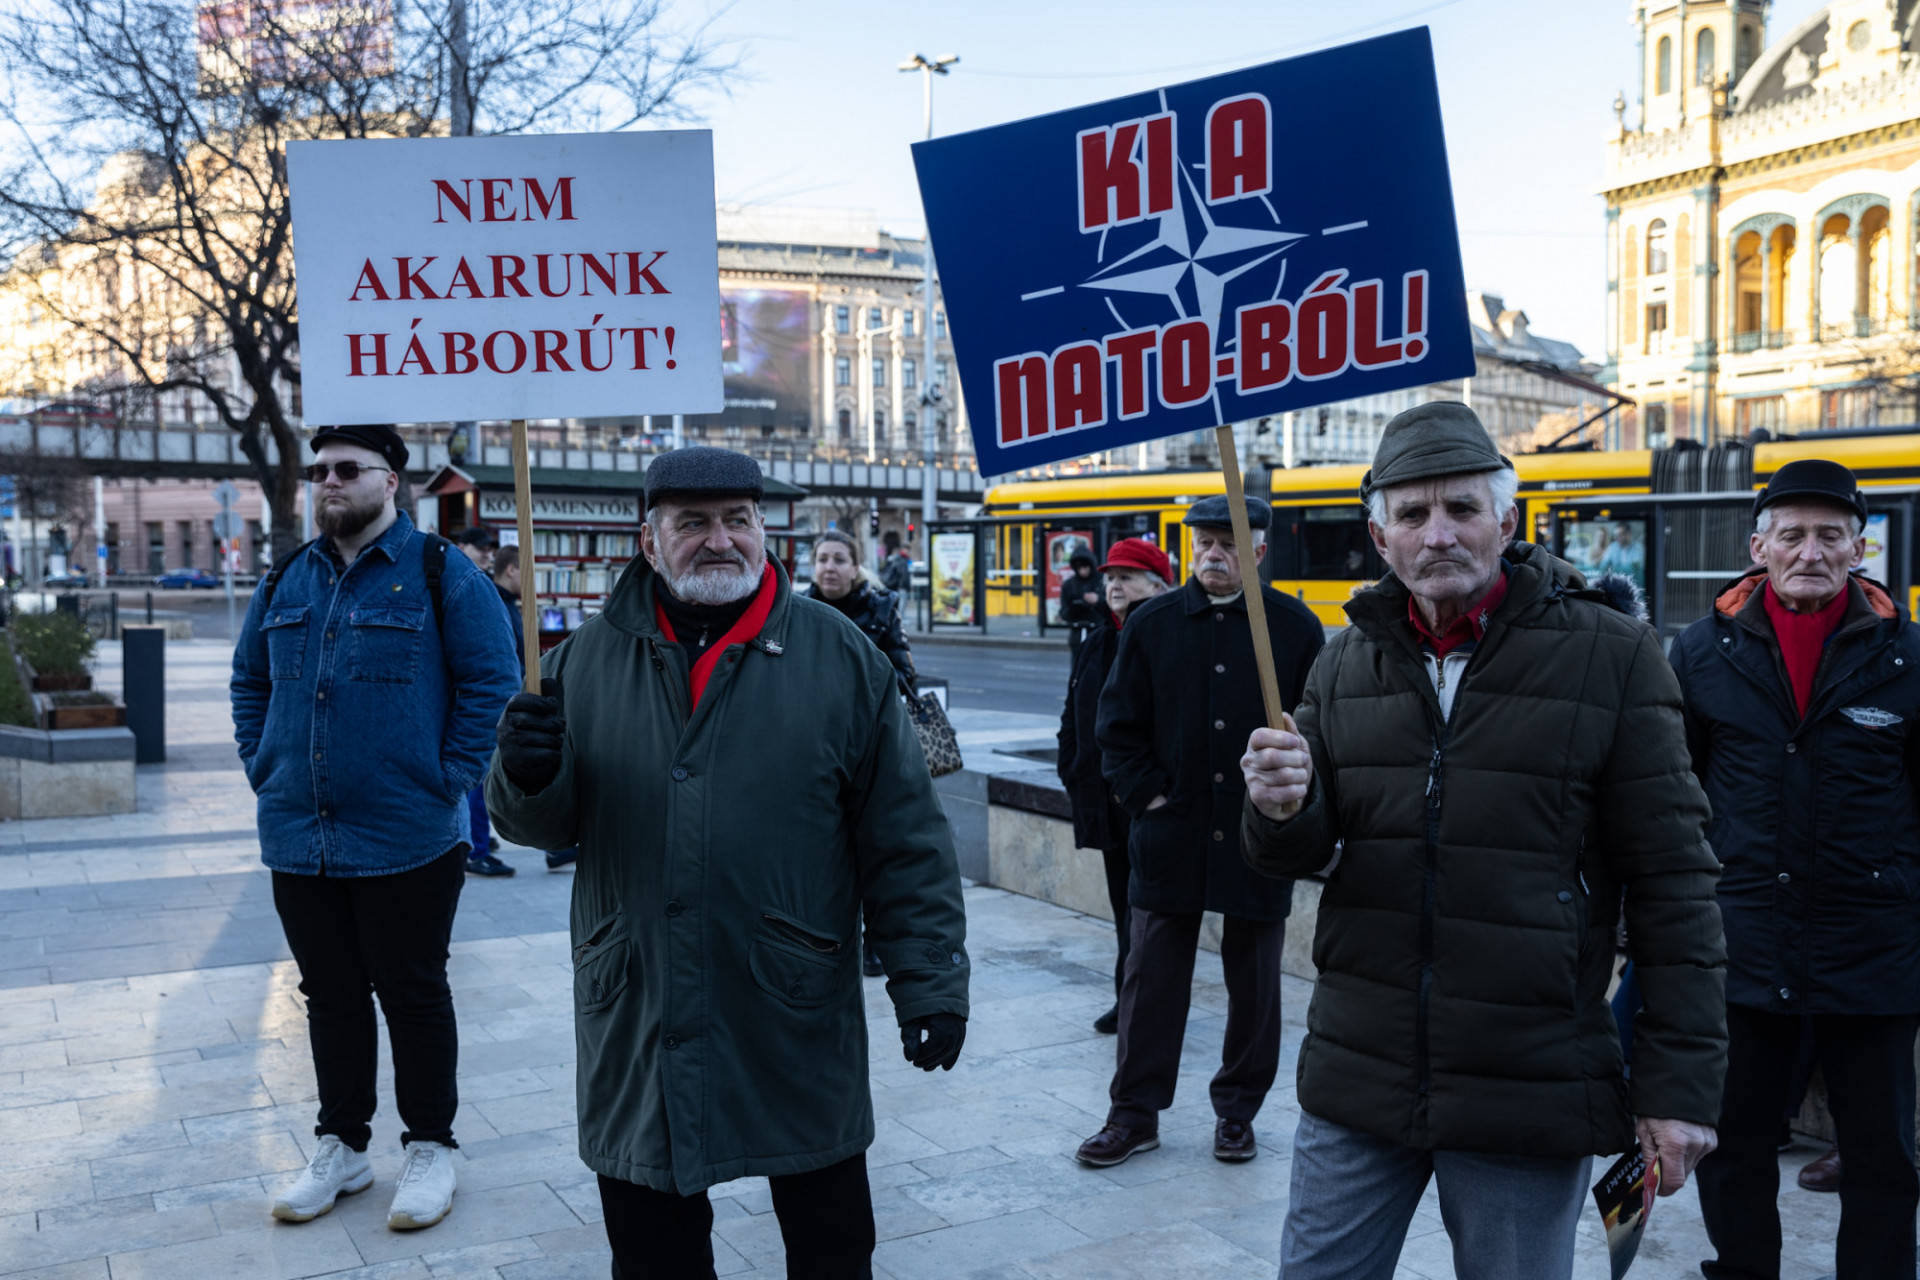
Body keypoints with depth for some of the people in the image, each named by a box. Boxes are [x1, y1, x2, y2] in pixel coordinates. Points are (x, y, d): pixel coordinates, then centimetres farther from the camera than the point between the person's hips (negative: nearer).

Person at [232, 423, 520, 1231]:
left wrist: (449, 779, -12)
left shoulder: (440, 574, -6)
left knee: (413, 995, 7)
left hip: (407, 840, -5)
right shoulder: (286, 581, 10)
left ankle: (429, 1148, 22)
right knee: (330, 995, 15)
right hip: (298, 837, 5)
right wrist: (261, 766, 9)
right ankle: (341, 1146, 30)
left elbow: (491, 680, -9)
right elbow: (250, 680, 20)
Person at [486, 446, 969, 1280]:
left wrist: (929, 982, -5)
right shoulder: (586, 662, 4)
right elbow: (543, 825, 8)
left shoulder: (841, 658, -3)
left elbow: (905, 843, -2)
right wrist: (530, 777, -14)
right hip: (637, 1021, 2)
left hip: (797, 1017, -2)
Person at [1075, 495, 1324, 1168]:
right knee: (1151, 979, 6)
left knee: (1255, 982, 10)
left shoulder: (1296, 627, 0)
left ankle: (1237, 1111, 26)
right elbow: (1117, 726, 5)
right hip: (1170, 833, 1)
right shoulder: (1151, 624, 2)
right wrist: (1146, 795, -3)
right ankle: (1135, 1113, 17)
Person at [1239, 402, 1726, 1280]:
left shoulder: (1609, 654, -7)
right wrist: (1282, 811, -17)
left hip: (1529, 1097, -3)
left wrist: (1680, 1082, -8)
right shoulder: (1347, 662, 6)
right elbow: (1300, 853, 7)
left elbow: (1672, 881, -6)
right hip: (1357, 1080, 4)